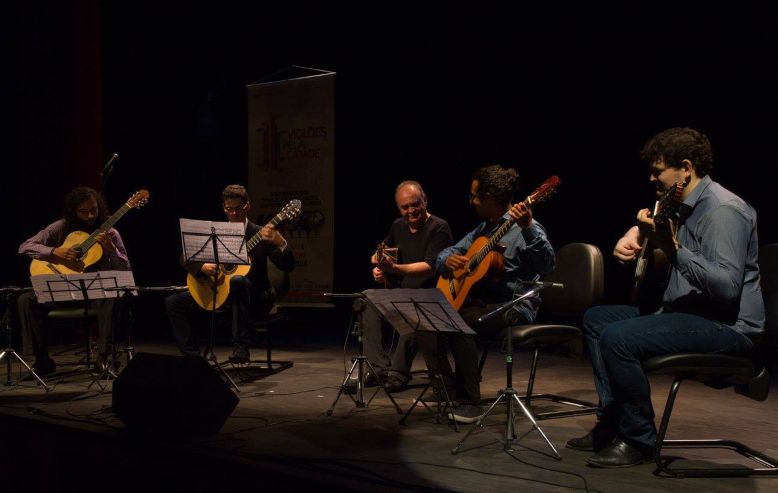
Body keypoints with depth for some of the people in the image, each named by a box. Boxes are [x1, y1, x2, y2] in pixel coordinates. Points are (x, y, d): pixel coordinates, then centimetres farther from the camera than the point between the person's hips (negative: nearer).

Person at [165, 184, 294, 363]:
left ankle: (240, 348, -37)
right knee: (173, 302, -9)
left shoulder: (260, 234, -3)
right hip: (218, 294, 4)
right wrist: (202, 267, -15)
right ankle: (193, 355, -8)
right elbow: (186, 259, 7)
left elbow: (288, 267, -11)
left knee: (237, 281, -38)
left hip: (253, 298, -4)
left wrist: (280, 243, -31)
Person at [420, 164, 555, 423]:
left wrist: (528, 228, -40)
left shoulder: (524, 229, -10)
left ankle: (470, 402, -20)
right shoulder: (483, 229, 17)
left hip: (514, 307, -8)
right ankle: (448, 389, 2)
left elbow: (547, 267, -28)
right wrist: (448, 260, -4)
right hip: (480, 302, 9)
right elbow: (443, 255, 21)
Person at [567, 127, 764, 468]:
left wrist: (673, 248, -33)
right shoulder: (682, 205, 10)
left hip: (727, 327, -11)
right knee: (595, 318, 13)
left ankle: (638, 439, -10)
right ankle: (612, 421, 11)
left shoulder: (723, 210, -19)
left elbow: (728, 287, -29)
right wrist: (634, 234, 9)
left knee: (617, 338, -28)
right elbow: (646, 222, 32)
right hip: (684, 312, 11)